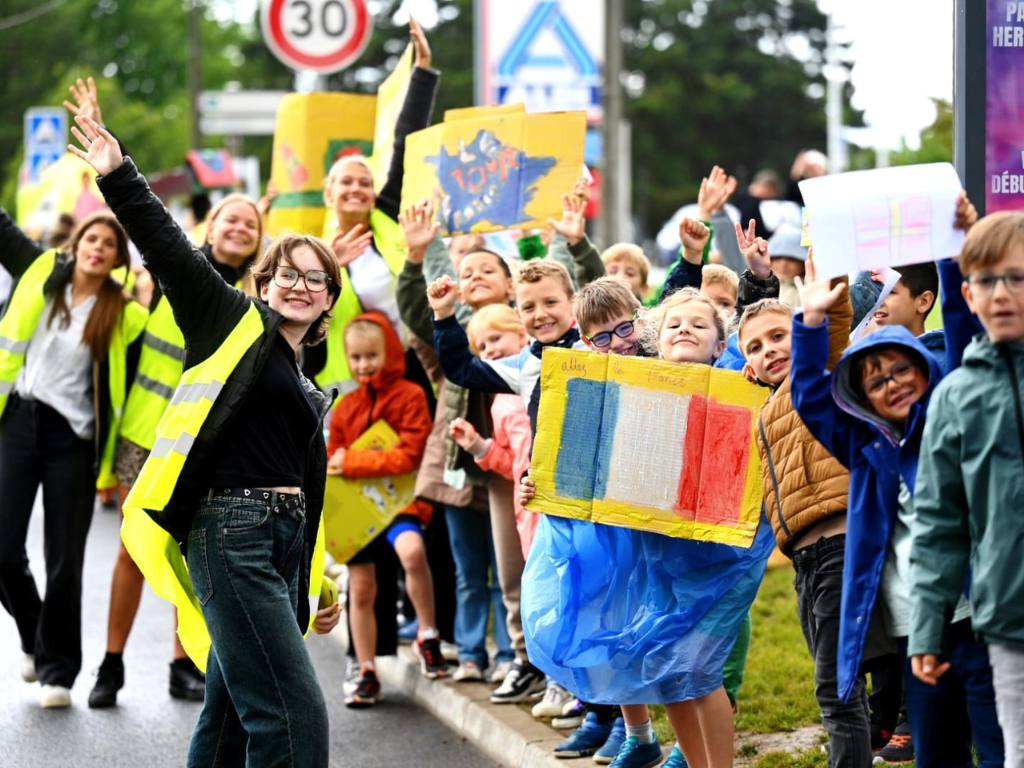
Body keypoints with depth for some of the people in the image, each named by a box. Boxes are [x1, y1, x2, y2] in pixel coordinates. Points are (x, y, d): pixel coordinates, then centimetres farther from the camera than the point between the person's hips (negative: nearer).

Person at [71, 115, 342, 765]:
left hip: (282, 541, 8)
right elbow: (170, 250, -6)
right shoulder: (236, 325, 3)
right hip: (230, 534, -8)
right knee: (294, 715, -15)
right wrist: (119, 178, -17)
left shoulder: (309, 388, 21)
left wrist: (312, 591, 26)